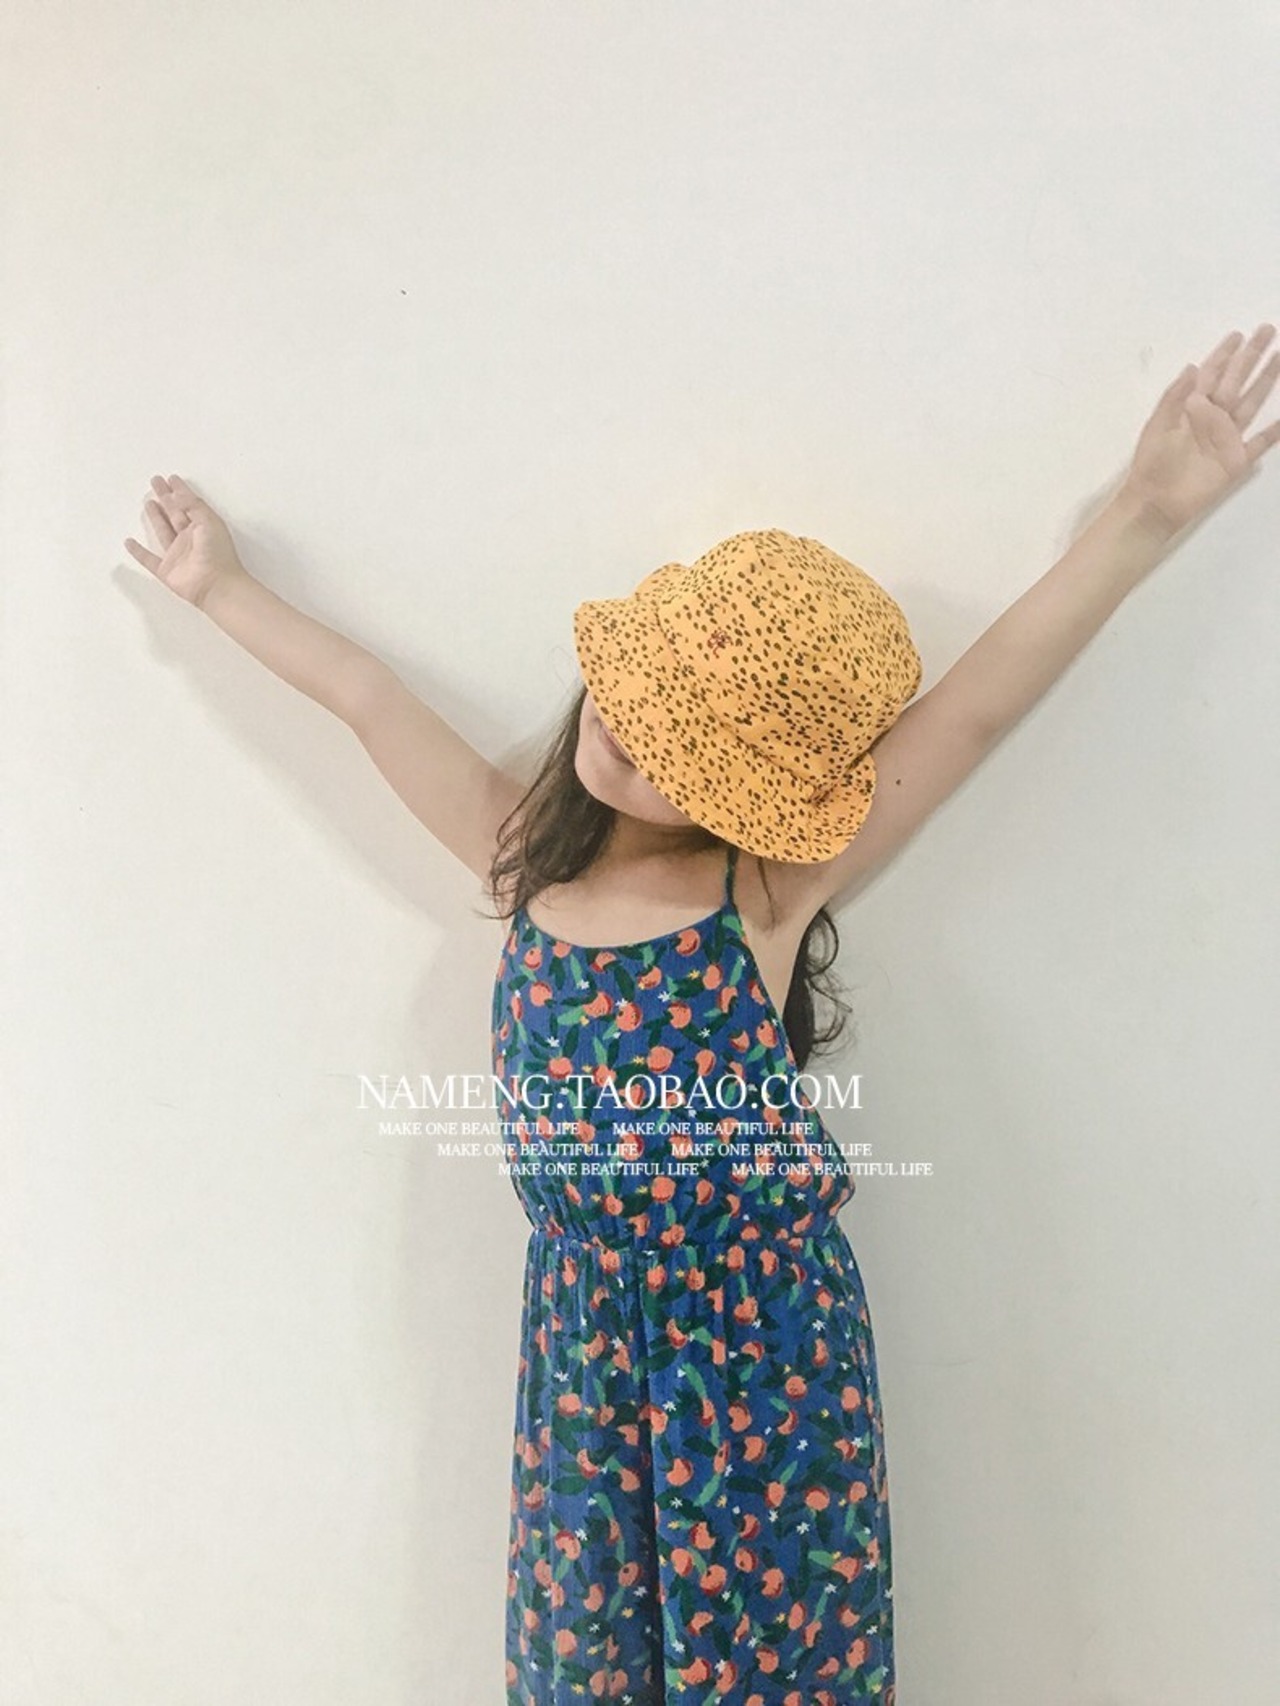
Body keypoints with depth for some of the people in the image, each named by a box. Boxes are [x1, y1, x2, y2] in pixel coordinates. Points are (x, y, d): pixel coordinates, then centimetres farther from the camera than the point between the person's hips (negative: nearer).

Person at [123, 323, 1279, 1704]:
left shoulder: (765, 889, -15)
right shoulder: (526, 856, -3)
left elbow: (974, 706, -21)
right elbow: (370, 700, 5)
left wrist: (1147, 514, -23)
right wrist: (225, 589, 16)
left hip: (761, 1342, -3)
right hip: (584, 1332, 4)